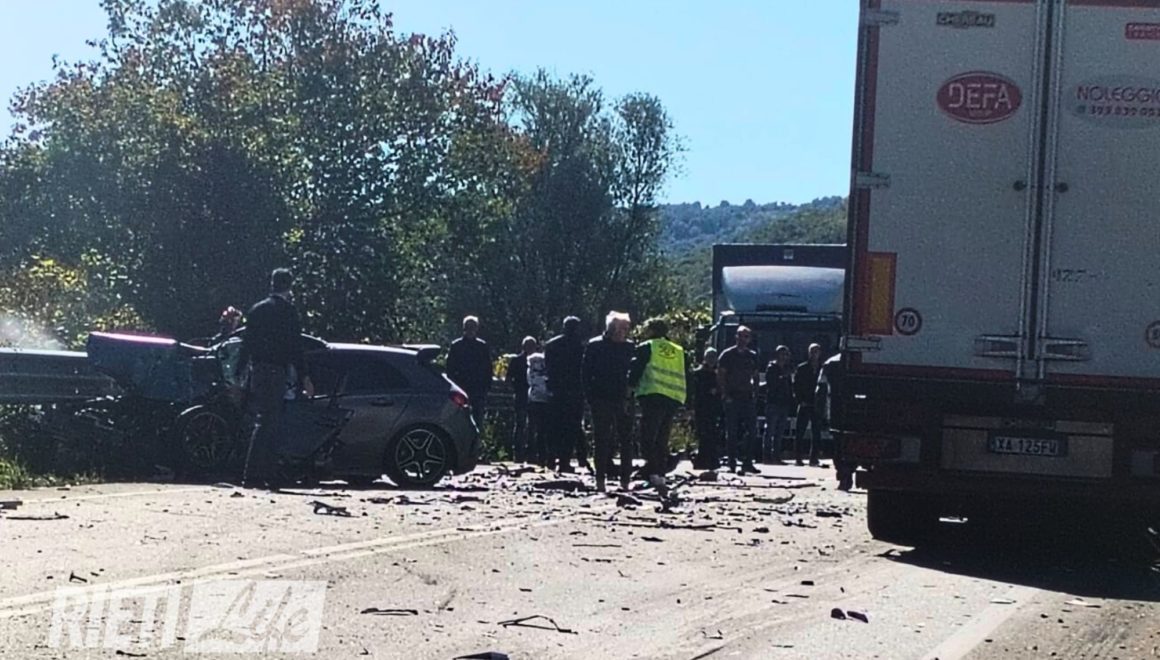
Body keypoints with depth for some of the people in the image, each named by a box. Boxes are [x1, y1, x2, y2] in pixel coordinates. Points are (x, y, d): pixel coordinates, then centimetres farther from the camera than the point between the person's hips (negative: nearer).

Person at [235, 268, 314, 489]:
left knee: (267, 423, 14)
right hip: (276, 372, -7)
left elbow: (246, 344, 14)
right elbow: (295, 347, -10)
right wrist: (303, 377, -6)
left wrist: (239, 374, 18)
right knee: (266, 423, -7)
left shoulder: (256, 310, 13)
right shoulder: (288, 311, -6)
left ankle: (267, 474, 16)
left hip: (257, 371, 7)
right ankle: (251, 475, -12)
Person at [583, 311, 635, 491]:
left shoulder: (630, 347, 6)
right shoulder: (595, 346, -1)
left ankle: (625, 479, 9)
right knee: (602, 441, 2)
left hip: (623, 401, 3)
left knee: (626, 441, 4)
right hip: (602, 400, -2)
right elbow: (586, 373, -1)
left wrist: (629, 397, 0)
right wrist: (592, 398, -8)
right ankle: (600, 480, 5)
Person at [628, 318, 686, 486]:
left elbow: (634, 371, -1)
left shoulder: (646, 347, 2)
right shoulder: (678, 351, 19)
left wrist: (632, 387, 13)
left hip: (653, 397, -6)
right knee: (662, 439, 14)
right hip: (674, 398, 6)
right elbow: (682, 377, 20)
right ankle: (661, 472, 11)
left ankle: (652, 472, -20)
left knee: (648, 437, -7)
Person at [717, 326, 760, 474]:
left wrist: (755, 393, 6)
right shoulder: (727, 354, 0)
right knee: (732, 432, -3)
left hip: (748, 397, 4)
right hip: (732, 399, -4)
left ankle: (748, 462, 4)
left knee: (752, 431, -1)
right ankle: (733, 462, 1)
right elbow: (720, 377, -2)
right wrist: (725, 395, -10)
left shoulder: (752, 356, 14)